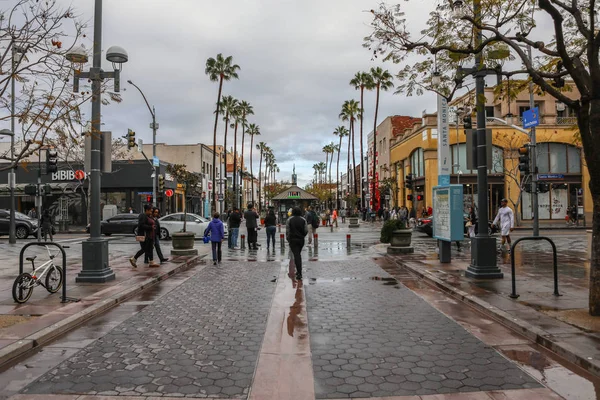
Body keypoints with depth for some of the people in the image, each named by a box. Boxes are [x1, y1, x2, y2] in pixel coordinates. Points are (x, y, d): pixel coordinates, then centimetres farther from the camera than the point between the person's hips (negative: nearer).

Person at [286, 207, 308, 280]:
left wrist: (288, 239, 5)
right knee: (298, 254, 20)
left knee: (296, 255, -6)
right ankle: (299, 270, 25)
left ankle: (299, 273, -12)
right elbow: (306, 231, -1)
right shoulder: (303, 220, 0)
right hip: (301, 240, 3)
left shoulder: (289, 220, -6)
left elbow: (287, 231, -7)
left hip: (293, 239, -3)